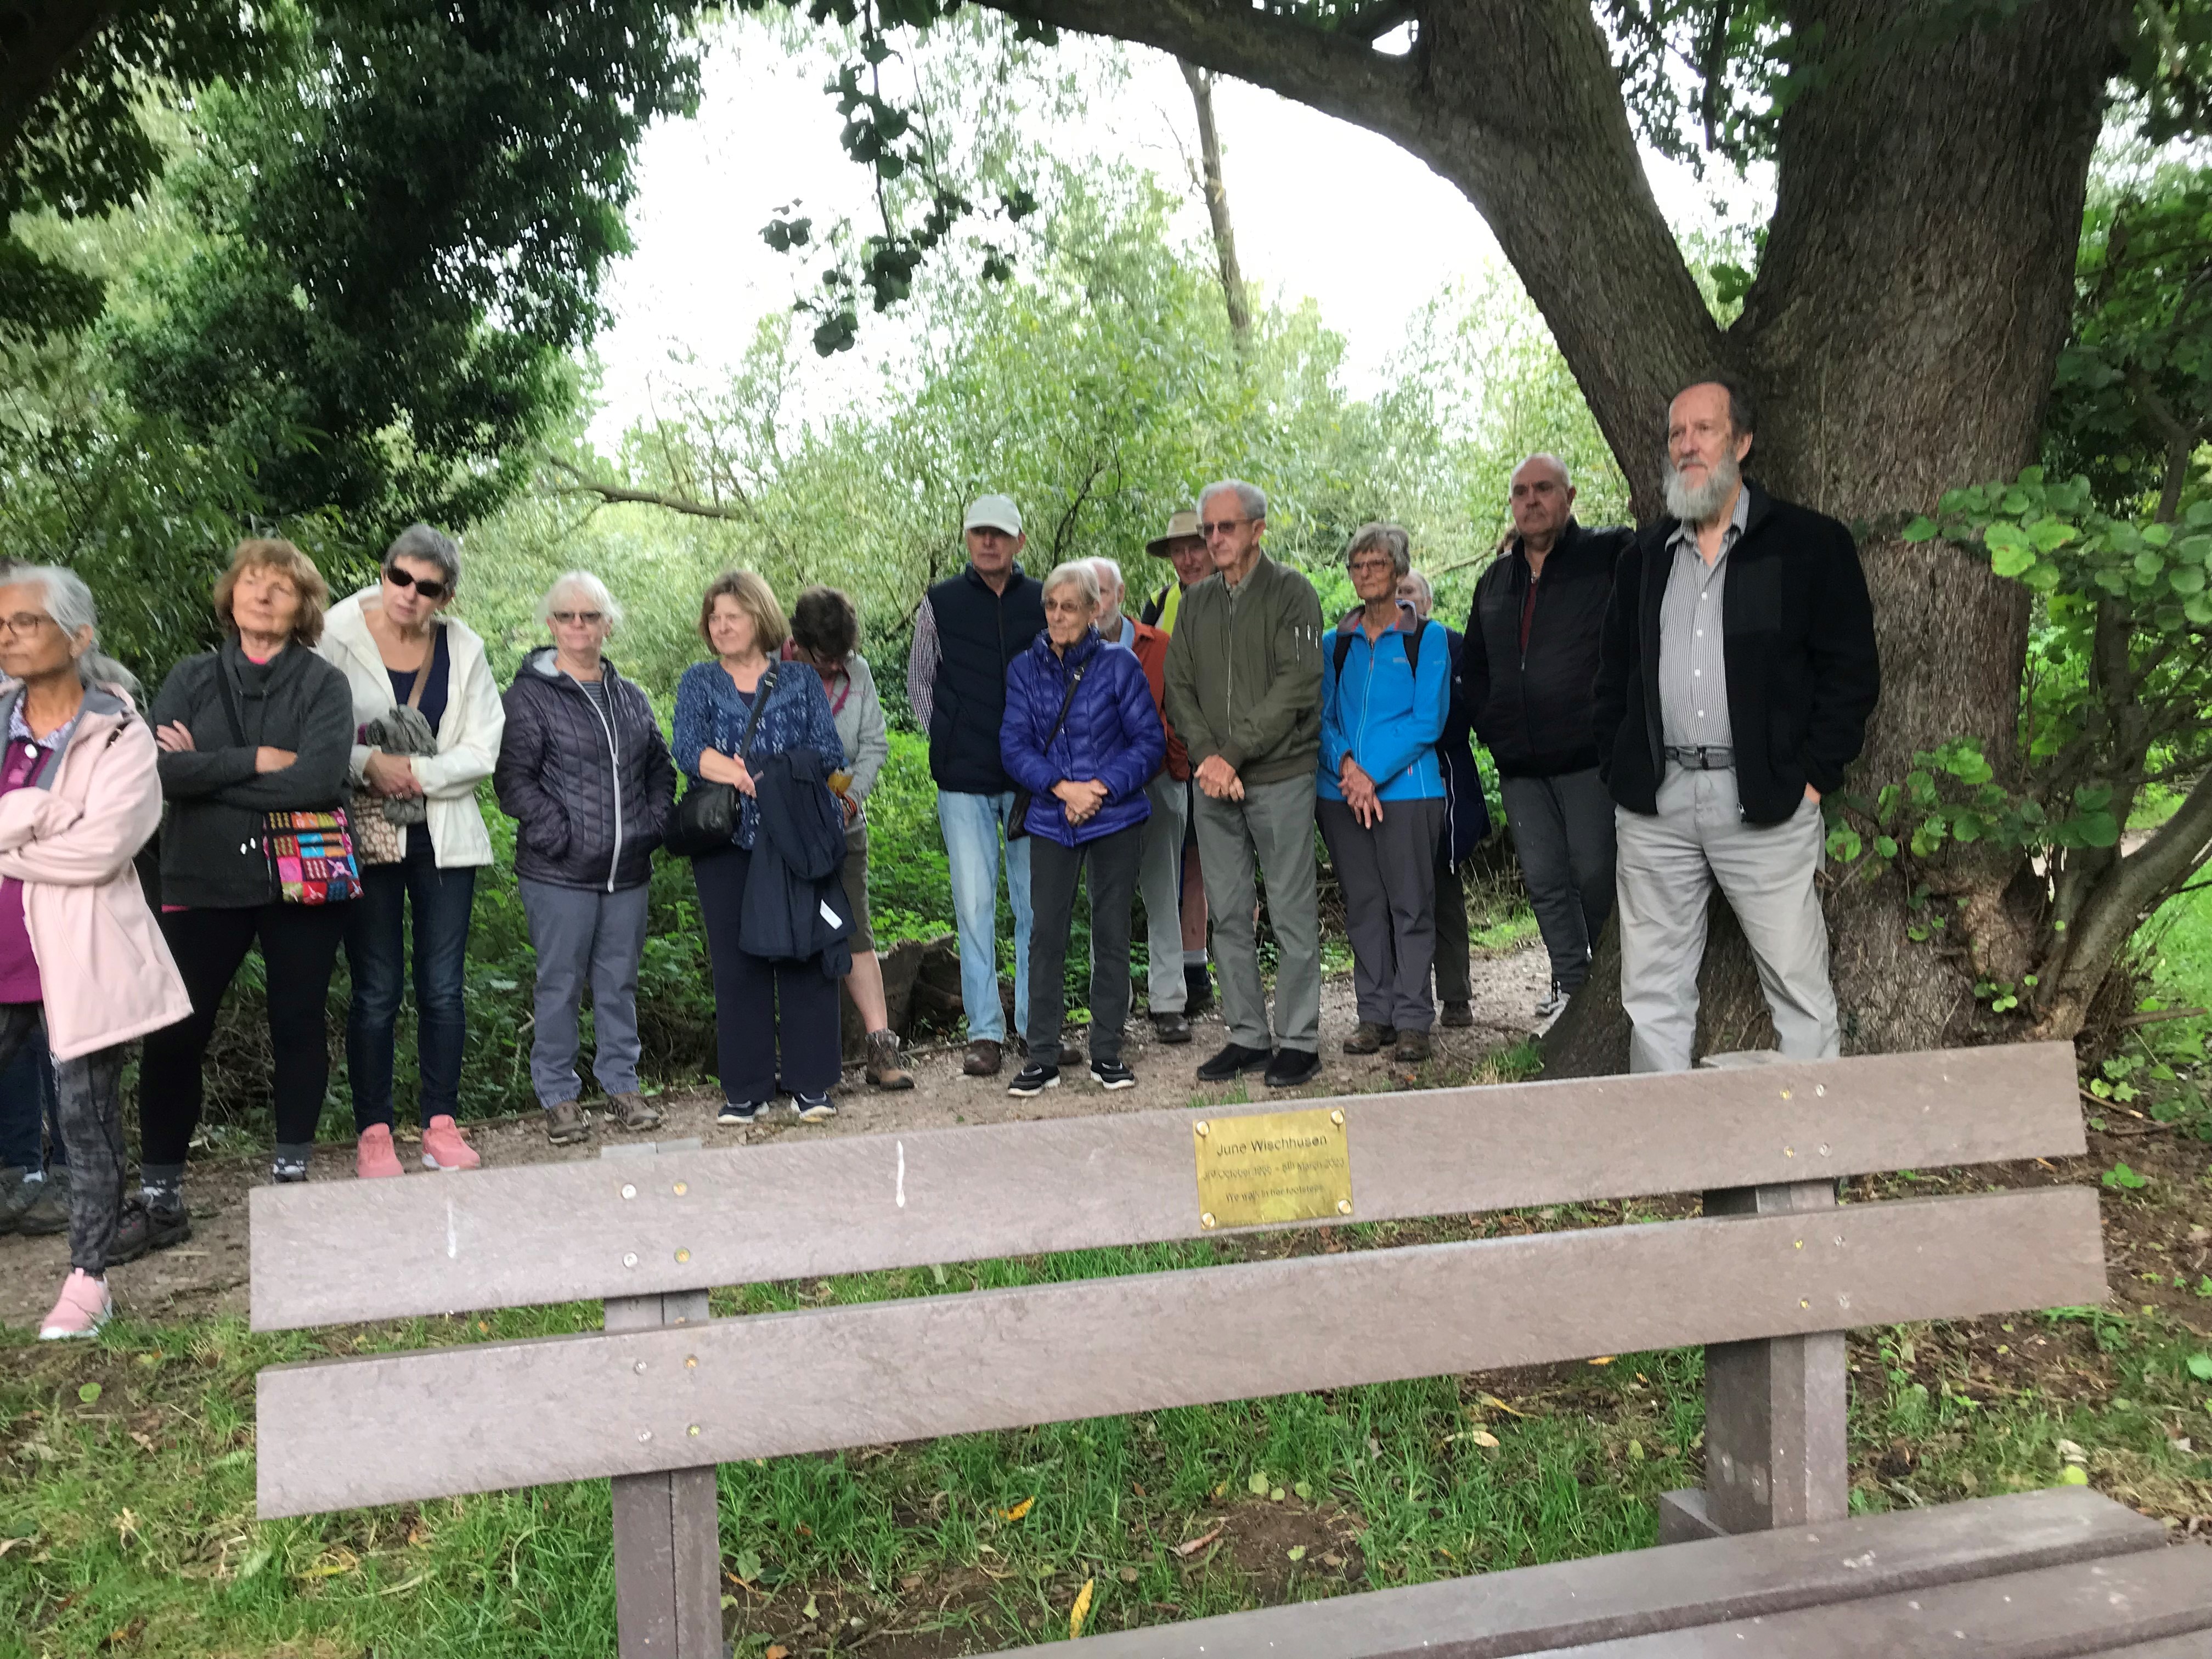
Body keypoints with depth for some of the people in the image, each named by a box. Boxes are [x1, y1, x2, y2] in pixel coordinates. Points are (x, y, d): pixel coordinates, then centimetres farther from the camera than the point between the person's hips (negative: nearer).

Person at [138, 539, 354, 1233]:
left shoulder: (323, 684, 0)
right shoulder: (190, 679, 7)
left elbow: (319, 779, -17)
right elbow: (161, 769, -9)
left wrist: (208, 772, -12)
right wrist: (258, 760, -15)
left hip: (301, 882, -1)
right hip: (203, 883, 2)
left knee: (298, 1029, 7)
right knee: (173, 1036, 2)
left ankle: (292, 1174, 21)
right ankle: (159, 1197, 14)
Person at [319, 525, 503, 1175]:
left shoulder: (464, 650, 5)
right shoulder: (339, 636, -3)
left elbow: (481, 753, 1)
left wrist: (417, 773, -12)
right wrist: (370, 764, -19)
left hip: (445, 836, 2)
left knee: (444, 989, 5)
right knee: (377, 993, 1)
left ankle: (441, 1125, 16)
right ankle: (373, 1133, 12)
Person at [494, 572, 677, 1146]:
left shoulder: (630, 697, 14)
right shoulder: (529, 696, -3)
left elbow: (660, 769, 20)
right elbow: (513, 780, -9)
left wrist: (652, 825, 6)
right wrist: (558, 835, -16)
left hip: (628, 872, 5)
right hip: (560, 873, -5)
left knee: (620, 982, 12)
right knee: (560, 985, 3)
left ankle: (621, 1083, 24)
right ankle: (558, 1096, 15)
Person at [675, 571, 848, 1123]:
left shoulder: (800, 679, 10)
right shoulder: (698, 682, 12)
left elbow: (829, 751, -1)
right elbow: (688, 749, -5)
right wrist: (740, 776, -21)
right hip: (727, 845, 1)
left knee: (806, 957, -1)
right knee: (736, 964, 3)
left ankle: (811, 1084, 8)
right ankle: (745, 1089, 12)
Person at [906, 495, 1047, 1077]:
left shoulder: (1043, 603, 7)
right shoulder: (940, 604, 5)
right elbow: (918, 678, 14)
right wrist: (945, 735, 4)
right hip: (964, 778, -1)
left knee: (1036, 900, 5)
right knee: (974, 903, -2)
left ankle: (1038, 1023, 16)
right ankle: (984, 1032, 6)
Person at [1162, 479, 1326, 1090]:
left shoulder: (1290, 592, -2)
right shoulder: (1196, 602, 14)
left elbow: (1297, 685, -12)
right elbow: (1179, 686, 10)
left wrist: (1233, 753, -16)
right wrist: (1206, 754, -8)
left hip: (1281, 776, -5)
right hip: (1214, 785, 5)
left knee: (1292, 913, 0)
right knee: (1229, 915, 9)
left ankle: (1299, 1041, 10)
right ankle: (1247, 1037, 19)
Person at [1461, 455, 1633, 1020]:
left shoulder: (1608, 555, 0)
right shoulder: (1493, 581, 17)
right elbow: (1472, 668, 25)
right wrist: (1490, 728, 14)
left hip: (1587, 756, -5)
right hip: (1519, 763, 5)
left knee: (1594, 872, -1)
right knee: (1544, 880, 6)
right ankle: (1571, 982, 18)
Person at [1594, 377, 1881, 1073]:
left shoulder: (1811, 543, 3)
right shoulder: (1644, 557, 16)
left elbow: (1852, 669, 0)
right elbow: (1613, 673, 18)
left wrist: (1812, 777, -7)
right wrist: (1617, 772, 6)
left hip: (1765, 803, -3)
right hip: (1654, 806, 4)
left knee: (1799, 985, 1)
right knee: (1653, 992, 7)